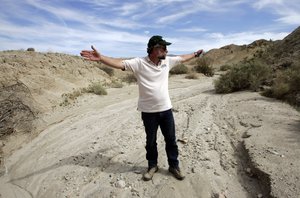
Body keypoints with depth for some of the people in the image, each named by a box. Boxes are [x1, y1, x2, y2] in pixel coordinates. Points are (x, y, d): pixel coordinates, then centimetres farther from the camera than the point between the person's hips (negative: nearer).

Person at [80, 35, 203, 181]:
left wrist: (195, 54, 33)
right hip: (149, 111, -3)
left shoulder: (167, 61, 3)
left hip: (166, 109, 4)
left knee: (171, 140, 15)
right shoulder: (139, 63, -12)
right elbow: (120, 63, -22)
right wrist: (100, 58, -35)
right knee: (150, 141, 14)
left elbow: (182, 58, 20)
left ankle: (174, 166, 35)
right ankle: (152, 166, 37)